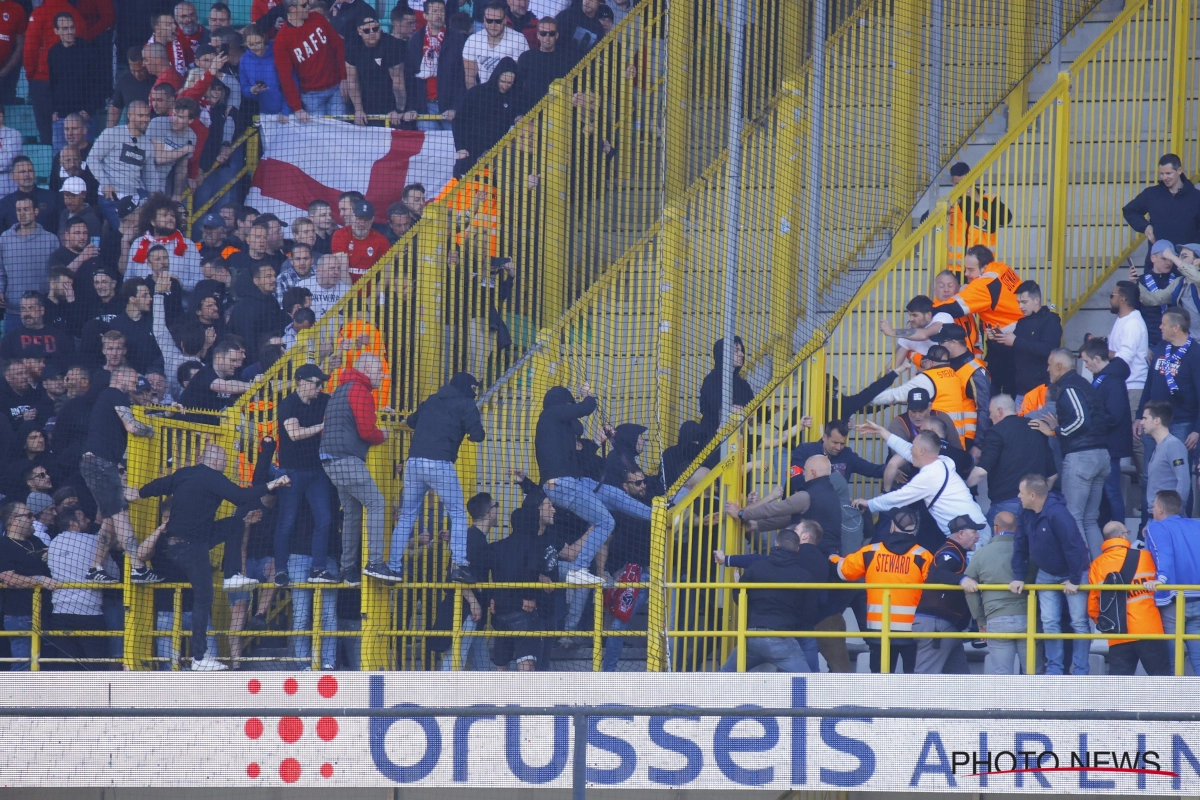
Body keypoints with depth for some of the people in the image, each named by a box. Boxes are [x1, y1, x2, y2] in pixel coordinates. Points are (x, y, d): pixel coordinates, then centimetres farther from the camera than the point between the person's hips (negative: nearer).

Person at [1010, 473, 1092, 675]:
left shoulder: (1057, 513, -30)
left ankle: (1081, 671, 3)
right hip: (1046, 574, 7)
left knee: (1079, 622, -3)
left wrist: (1074, 580, -23)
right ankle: (1054, 669, 8)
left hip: (1073, 574, -7)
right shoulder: (1026, 513, -6)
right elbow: (1020, 545, 2)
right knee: (1049, 622, 2)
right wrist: (1019, 577, -3)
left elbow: (1073, 547, -29)